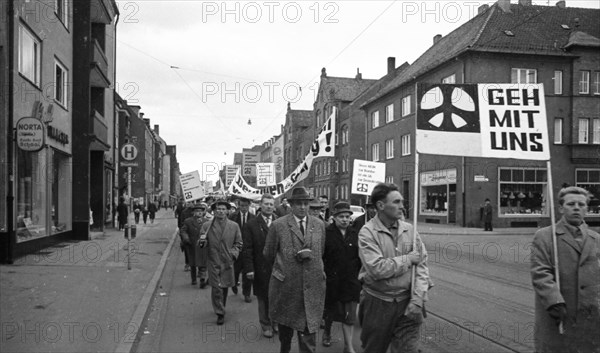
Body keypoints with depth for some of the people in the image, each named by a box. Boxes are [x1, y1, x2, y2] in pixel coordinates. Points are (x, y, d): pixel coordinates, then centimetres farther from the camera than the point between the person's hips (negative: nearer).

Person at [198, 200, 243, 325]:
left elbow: (238, 244, 8)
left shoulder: (234, 226, 2)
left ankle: (221, 308, 35)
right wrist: (202, 242, -18)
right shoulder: (206, 225, 0)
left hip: (227, 263, 2)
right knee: (216, 289, -5)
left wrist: (233, 254, -9)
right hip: (213, 263, -1)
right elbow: (203, 245, 5)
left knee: (224, 287, 14)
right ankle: (220, 313, 6)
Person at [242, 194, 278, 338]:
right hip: (261, 269, -1)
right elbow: (247, 249, -3)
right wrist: (249, 269, -9)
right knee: (263, 298, 10)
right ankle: (266, 325, 25)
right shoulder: (251, 225, -1)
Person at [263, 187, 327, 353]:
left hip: (312, 284, 1)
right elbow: (268, 254, 3)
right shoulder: (278, 225, -5)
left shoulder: (319, 225, 5)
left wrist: (310, 255, 2)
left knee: (308, 325, -2)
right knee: (285, 325, 17)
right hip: (285, 283, -1)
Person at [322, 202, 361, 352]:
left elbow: (360, 256, 11)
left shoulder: (354, 234, 4)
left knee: (350, 315, 3)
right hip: (331, 280, -2)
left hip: (351, 281, 3)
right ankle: (327, 333, 42)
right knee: (331, 310, 13)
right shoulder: (326, 232, -8)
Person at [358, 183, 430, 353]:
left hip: (407, 302, 3)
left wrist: (418, 299, -11)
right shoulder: (368, 232, -11)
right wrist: (408, 259, -13)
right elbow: (376, 269, -22)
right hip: (377, 303, -2)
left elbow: (422, 266, -1)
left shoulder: (409, 230, 2)